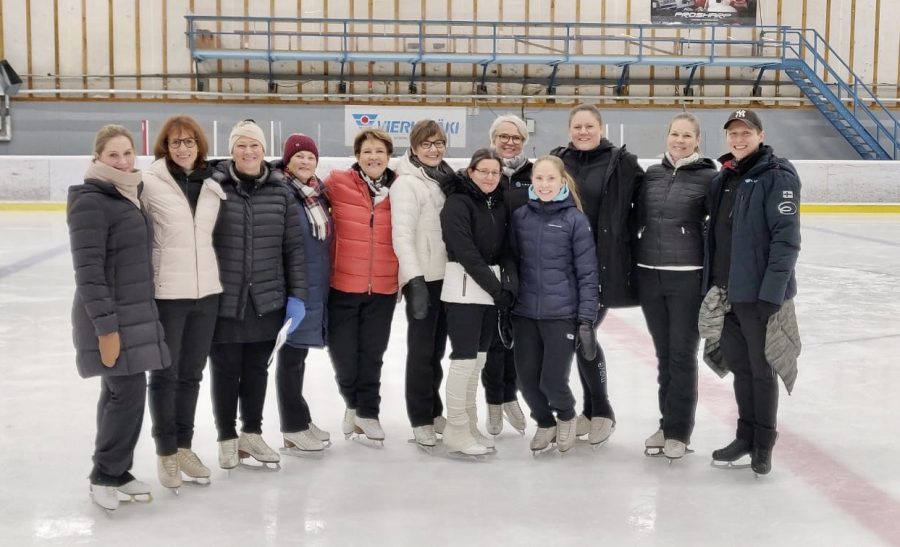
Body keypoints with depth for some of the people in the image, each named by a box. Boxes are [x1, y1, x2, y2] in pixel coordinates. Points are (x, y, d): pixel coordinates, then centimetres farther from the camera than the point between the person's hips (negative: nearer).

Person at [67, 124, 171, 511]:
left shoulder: (129, 195, 12)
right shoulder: (90, 202, -15)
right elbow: (88, 271, -19)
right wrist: (106, 326, -22)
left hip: (135, 312, 8)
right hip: (110, 317, -8)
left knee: (121, 392, 13)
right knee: (129, 392, -7)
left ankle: (116, 471, 24)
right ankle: (105, 475, 8)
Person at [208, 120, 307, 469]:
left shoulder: (281, 193, 1)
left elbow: (294, 247, 4)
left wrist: (297, 295, 1)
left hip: (267, 302, 2)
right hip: (223, 300, -2)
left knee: (257, 368, 15)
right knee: (225, 369, 9)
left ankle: (252, 433, 32)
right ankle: (227, 438, 26)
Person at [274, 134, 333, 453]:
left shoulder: (318, 194, 12)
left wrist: (326, 282, 20)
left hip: (317, 289, 8)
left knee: (299, 354, 17)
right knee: (291, 356, 2)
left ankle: (300, 421, 27)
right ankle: (294, 428, 11)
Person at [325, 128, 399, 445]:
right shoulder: (337, 184, -7)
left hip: (383, 289, 1)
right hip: (342, 286, -1)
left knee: (372, 354, 10)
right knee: (343, 353, 7)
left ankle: (367, 412, 29)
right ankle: (353, 404, 35)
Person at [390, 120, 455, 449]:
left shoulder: (447, 179, 12)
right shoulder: (407, 183, -10)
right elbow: (402, 235, -18)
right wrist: (416, 280, -26)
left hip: (447, 276, 7)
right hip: (423, 277, -7)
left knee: (437, 347, 15)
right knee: (421, 349, -1)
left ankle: (434, 410, 28)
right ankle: (421, 420, 8)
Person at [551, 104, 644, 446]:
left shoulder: (622, 162, -3)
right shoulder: (558, 161, 7)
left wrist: (624, 232, -7)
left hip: (605, 264, -4)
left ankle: (601, 411, 13)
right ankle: (592, 409, 26)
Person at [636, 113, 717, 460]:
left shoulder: (708, 177, -4)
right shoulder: (652, 174, 9)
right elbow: (638, 220, 14)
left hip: (687, 278, -4)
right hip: (649, 275, 4)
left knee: (682, 354, 2)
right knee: (664, 354, 13)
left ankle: (679, 430, 14)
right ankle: (667, 423, 25)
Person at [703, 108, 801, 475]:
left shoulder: (777, 177, -12)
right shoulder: (723, 179, 12)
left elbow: (786, 239, -18)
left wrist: (771, 294, -22)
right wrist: (713, 286, 14)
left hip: (760, 293, -7)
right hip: (727, 293, 7)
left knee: (761, 369, 5)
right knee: (738, 365, 15)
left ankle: (764, 444, 19)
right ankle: (746, 435, 29)